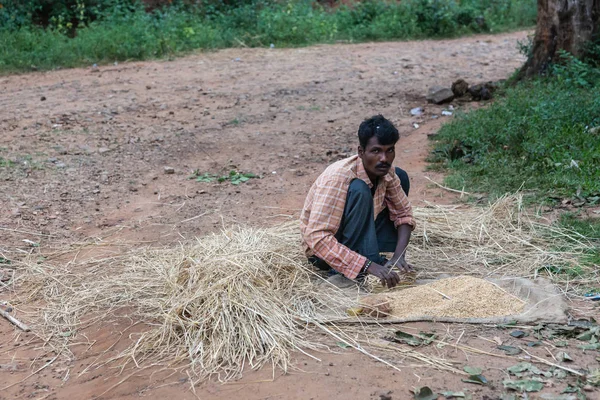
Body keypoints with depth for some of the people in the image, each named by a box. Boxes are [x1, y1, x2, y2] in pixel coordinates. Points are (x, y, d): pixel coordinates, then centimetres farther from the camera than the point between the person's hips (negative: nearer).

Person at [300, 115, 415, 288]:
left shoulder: (386, 172, -10)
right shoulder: (337, 178, -32)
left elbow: (403, 213, 0)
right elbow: (317, 238, -38)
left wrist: (399, 255, -19)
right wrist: (368, 266, -43)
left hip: (355, 239, 8)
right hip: (323, 251, -8)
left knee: (401, 177, 2)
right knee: (359, 190, -32)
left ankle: (380, 257, -2)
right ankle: (344, 272, -25)